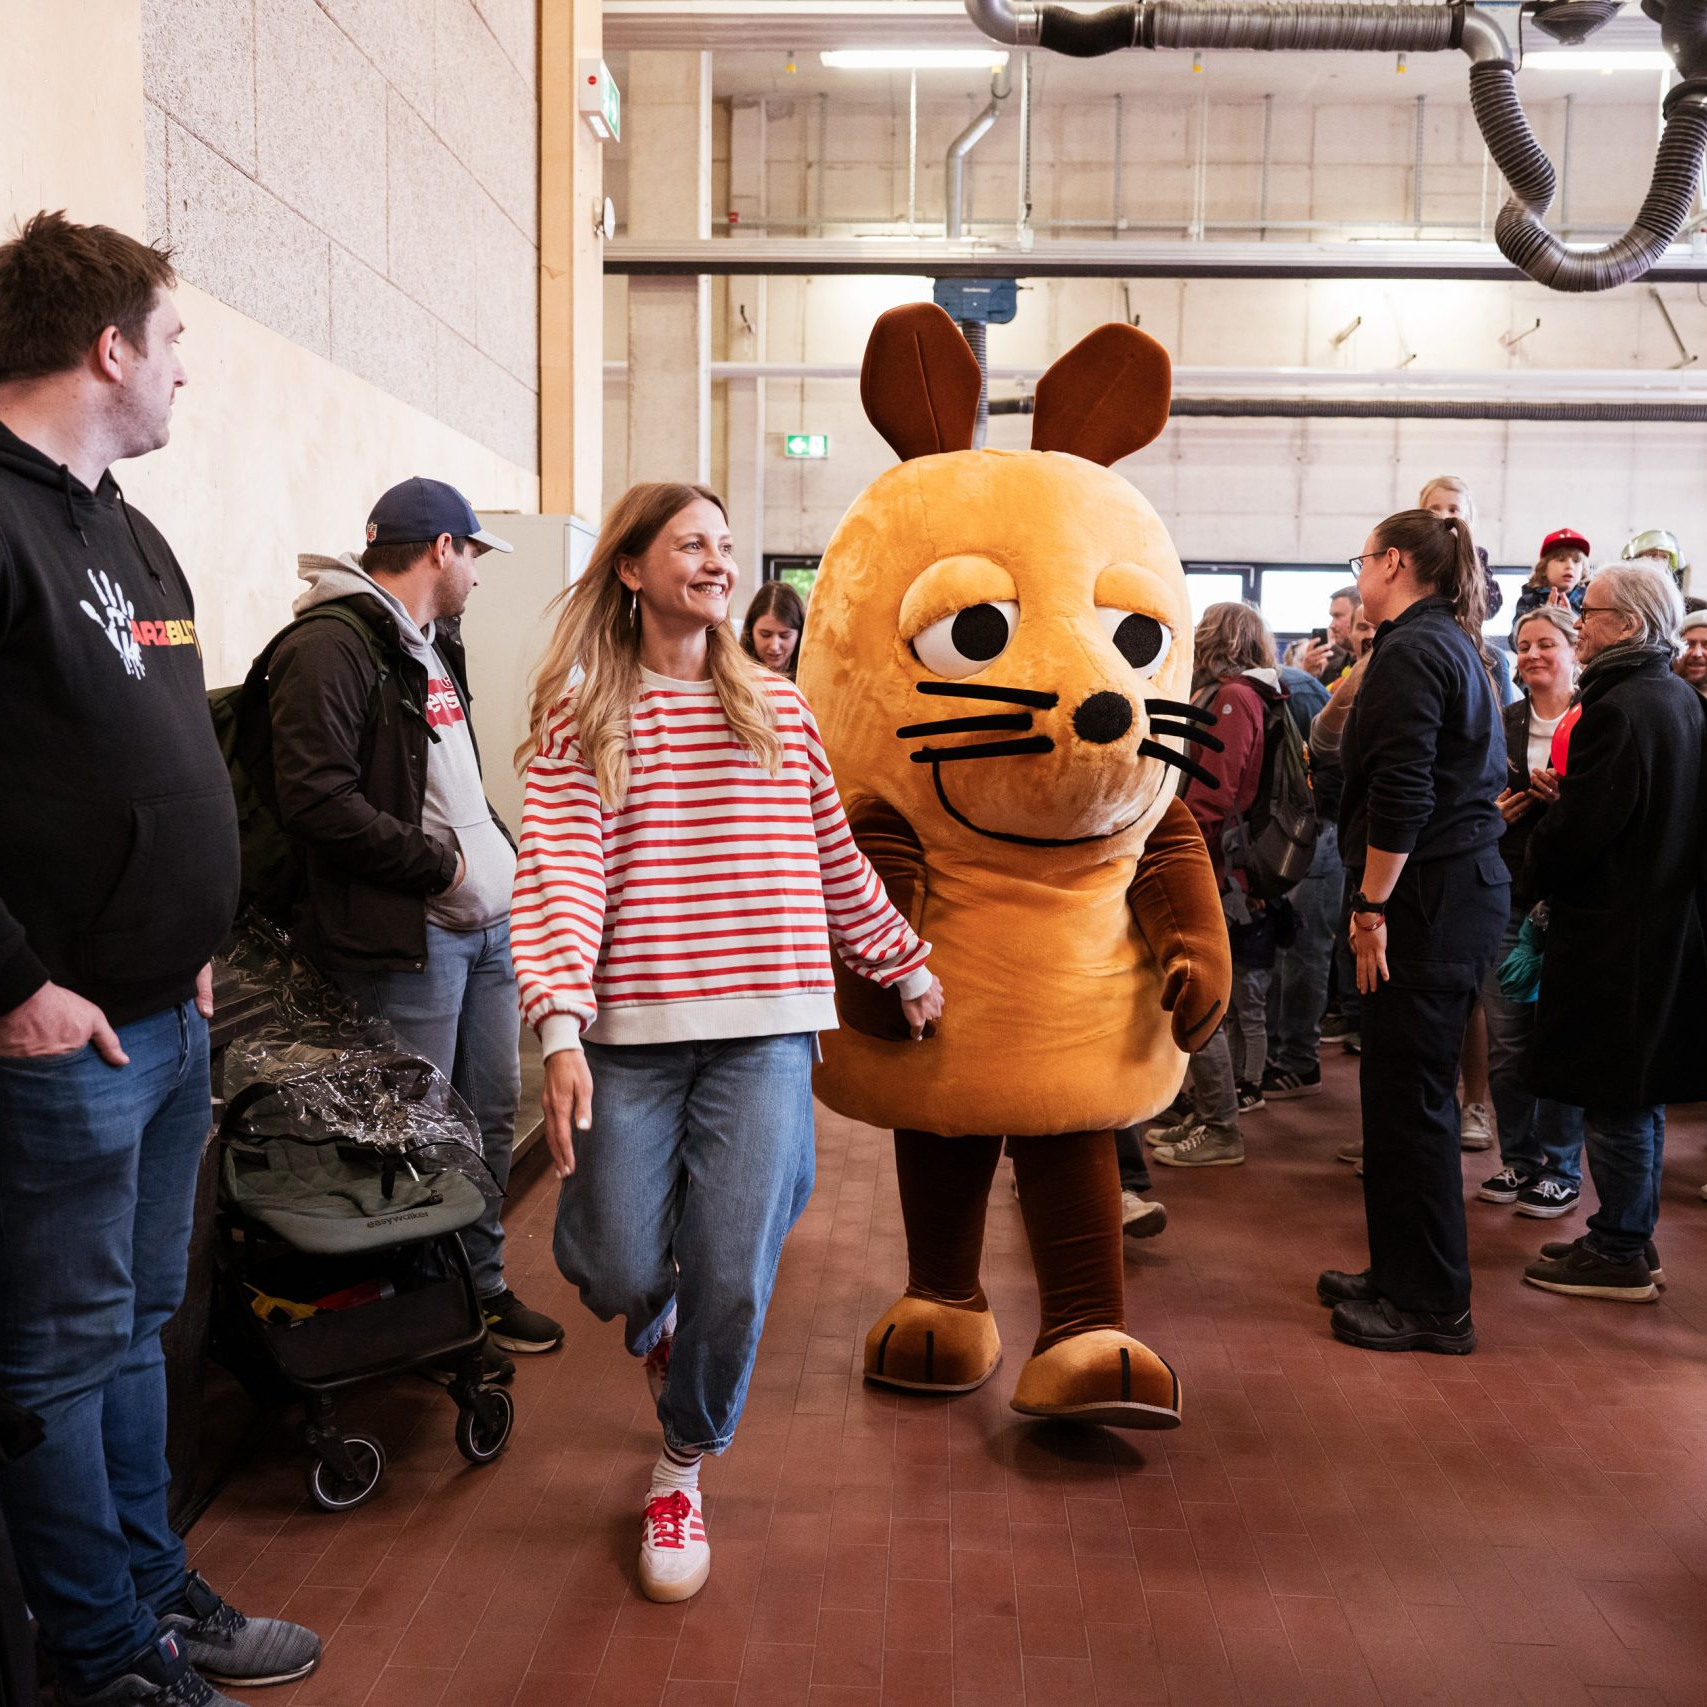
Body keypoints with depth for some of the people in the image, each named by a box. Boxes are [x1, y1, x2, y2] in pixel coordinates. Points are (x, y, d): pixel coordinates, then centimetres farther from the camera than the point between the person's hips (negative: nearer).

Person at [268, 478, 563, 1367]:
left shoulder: (435, 647, 19)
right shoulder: (331, 650, -13)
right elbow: (317, 801, -22)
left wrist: (503, 855, 8)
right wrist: (441, 862, -14)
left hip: (488, 925, 10)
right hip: (406, 937, -9)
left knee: (492, 1113, 16)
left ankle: (481, 1286, 32)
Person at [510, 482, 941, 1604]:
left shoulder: (777, 707, 11)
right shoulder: (577, 715, 2)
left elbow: (836, 859, 19)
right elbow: (559, 871, -7)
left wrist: (906, 965, 24)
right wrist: (560, 1026, -18)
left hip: (763, 1026, 2)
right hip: (629, 1030, -1)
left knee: (733, 1274, -2)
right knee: (621, 1267, -1)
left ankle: (683, 1472, 25)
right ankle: (650, 1311, 40)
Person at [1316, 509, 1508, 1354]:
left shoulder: (1410, 652, -13)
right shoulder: (1455, 645, 18)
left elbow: (1402, 794, -21)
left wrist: (1372, 905, -17)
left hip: (1430, 896, -10)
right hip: (1470, 883, 10)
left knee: (1409, 1096, -3)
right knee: (1407, 1092, 16)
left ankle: (1430, 1305, 7)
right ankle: (1401, 1274, 27)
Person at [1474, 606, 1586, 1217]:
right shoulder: (1501, 725, 9)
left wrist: (1566, 798, -20)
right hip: (1504, 895, 4)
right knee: (1505, 1040, 8)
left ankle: (1561, 1170, 15)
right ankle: (1519, 1159, 22)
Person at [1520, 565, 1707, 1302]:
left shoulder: (1619, 711, -20)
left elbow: (1577, 830, -21)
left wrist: (1534, 874, -3)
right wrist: (1561, 802, 11)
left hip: (1614, 930, -10)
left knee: (1613, 1100, 1)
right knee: (1638, 1095, 18)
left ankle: (1619, 1254, 10)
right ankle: (1630, 1233, 29)